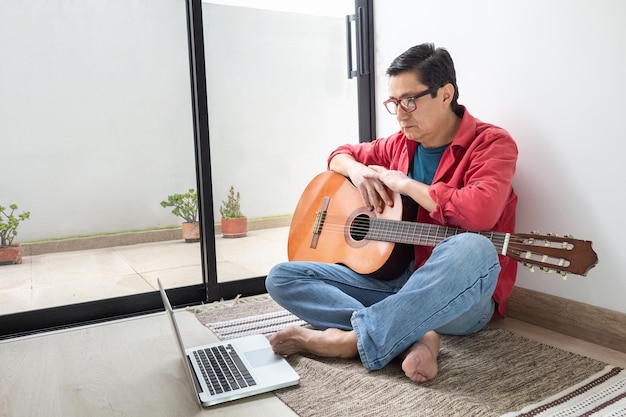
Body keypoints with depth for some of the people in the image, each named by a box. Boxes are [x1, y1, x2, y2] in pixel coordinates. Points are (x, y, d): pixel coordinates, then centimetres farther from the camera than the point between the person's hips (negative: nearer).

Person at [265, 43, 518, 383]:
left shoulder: (491, 143, -9)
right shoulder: (402, 144, 9)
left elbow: (480, 211, -30)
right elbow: (342, 153, 24)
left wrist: (402, 182, -16)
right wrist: (357, 171, -1)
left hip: (461, 299, -5)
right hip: (394, 280, 6)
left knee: (473, 249, -42)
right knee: (281, 278, -7)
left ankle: (352, 340, -28)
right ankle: (411, 337, -23)